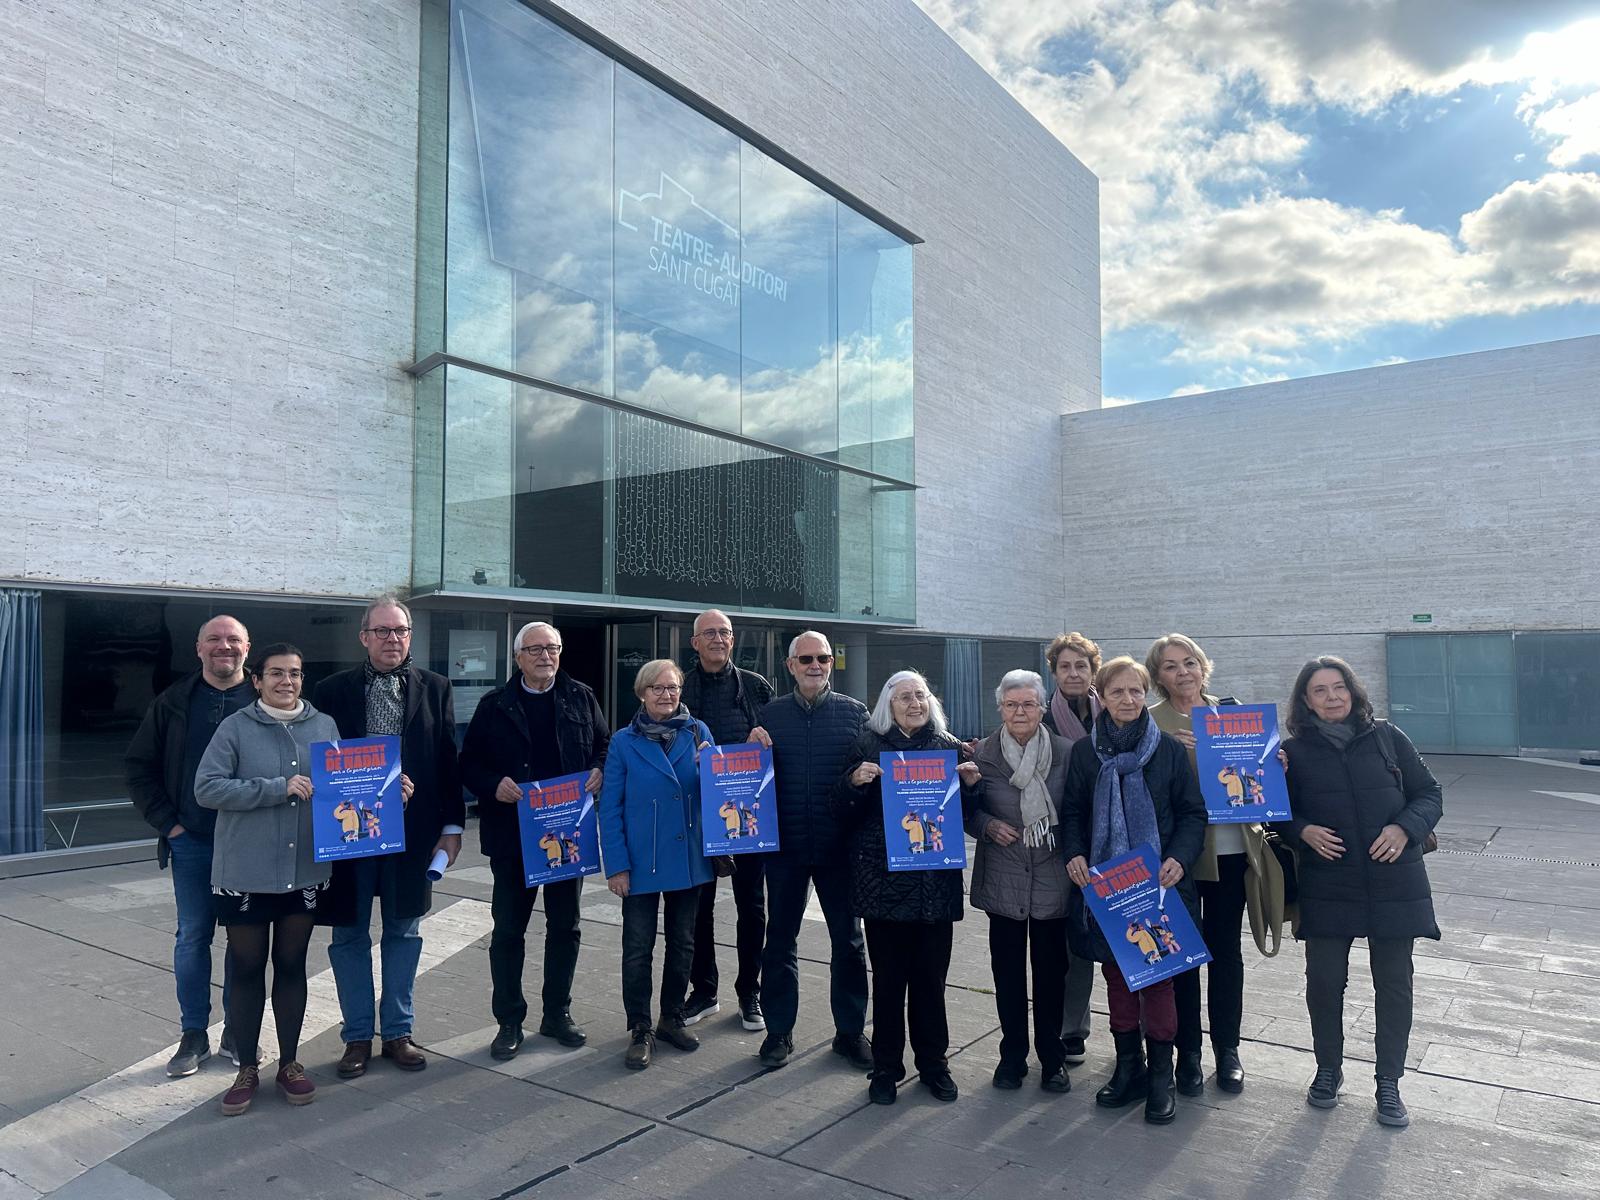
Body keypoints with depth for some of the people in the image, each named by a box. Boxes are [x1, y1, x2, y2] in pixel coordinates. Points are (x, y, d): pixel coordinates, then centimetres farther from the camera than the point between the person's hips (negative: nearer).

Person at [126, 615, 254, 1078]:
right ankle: (194, 1035, 21)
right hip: (191, 842, 1)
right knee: (193, 936, 8)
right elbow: (140, 765, 7)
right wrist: (166, 822, -1)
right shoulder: (175, 702, 3)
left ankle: (238, 1031, 22)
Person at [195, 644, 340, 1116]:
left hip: (305, 872, 2)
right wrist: (278, 788, -20)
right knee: (246, 969, 9)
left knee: (292, 966, 14)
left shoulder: (324, 726, 4)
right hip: (245, 873, -2)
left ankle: (289, 1062, 28)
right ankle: (247, 1068, 25)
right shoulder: (236, 728, -5)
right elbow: (207, 787, -13)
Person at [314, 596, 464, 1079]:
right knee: (350, 935, 9)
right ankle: (358, 1036, 24)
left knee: (404, 932, 11)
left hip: (413, 831, 1)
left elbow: (448, 762, 3)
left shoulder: (435, 688, 3)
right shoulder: (333, 691, 1)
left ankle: (397, 1032, 25)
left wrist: (451, 826, 0)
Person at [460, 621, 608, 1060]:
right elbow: (469, 763, 1)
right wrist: (494, 785, -17)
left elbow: (606, 744, 10)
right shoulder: (495, 705, 0)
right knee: (508, 929, 7)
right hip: (512, 834, -2)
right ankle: (509, 1021, 21)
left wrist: (599, 771, -9)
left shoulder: (581, 698, 5)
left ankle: (558, 1013, 28)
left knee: (565, 926, 12)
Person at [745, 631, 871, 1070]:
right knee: (780, 939, 11)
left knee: (848, 940, 10)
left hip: (839, 845, 0)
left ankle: (850, 1031, 26)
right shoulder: (771, 714, 3)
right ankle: (779, 1031, 26)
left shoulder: (855, 712, 0)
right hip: (786, 845, 1)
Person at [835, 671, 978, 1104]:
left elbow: (964, 815, 12)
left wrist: (970, 785, -7)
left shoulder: (949, 746, 8)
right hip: (883, 878, -1)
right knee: (888, 976, 5)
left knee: (931, 976, 8)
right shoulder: (868, 744, 3)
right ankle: (886, 1067, 20)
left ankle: (933, 1064, 25)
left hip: (936, 881, 2)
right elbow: (845, 813, 2)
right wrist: (855, 781, -17)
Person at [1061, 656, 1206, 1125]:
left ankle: (1160, 1075, 15)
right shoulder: (1085, 751, 4)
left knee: (1157, 977, 1)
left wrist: (1179, 859, -13)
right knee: (1115, 975, 10)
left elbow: (1193, 813, 2)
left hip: (1158, 881, -2)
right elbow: (1072, 812, 8)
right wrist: (1073, 854, -8)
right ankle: (1128, 1065, 24)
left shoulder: (1168, 749, 1)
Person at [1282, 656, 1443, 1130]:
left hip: (1392, 881, 0)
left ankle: (1388, 1083, 26)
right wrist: (1303, 831, -13)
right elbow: (1280, 811, 7)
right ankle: (1328, 1069, 29)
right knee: (1324, 980, 6)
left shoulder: (1387, 738, 1)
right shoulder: (1294, 751, 0)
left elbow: (1429, 794, 4)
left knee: (1393, 982, 9)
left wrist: (1405, 828, -13)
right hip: (1326, 885, 0)